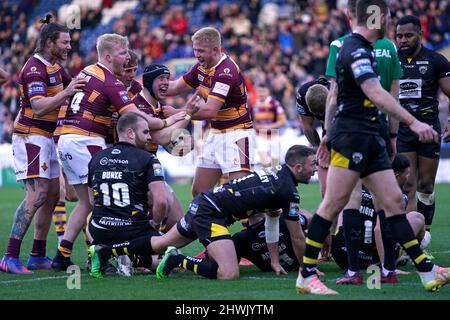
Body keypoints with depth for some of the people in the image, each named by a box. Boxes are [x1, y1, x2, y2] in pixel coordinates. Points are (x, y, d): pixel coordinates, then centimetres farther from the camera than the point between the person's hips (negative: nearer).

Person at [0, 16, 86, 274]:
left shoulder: (54, 66, 11)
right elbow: (39, 107, -29)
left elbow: (73, 84, 27)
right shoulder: (35, 70, -18)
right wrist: (66, 92, -37)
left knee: (53, 195, 10)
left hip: (46, 138, 10)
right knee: (37, 195, -18)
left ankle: (38, 256, 15)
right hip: (30, 137, -10)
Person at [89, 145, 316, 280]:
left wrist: (274, 261, 25)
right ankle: (178, 261, -12)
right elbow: (297, 238, -5)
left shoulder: (276, 173, 14)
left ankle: (104, 252, 30)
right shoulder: (288, 191, -13)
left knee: (161, 244, 26)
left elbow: (271, 218, 23)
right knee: (229, 274, -24)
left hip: (202, 204, 10)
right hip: (211, 215, -10)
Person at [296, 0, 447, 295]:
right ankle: (306, 276, -4)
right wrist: (412, 122, -34)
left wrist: (328, 135, 30)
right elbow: (376, 94, -28)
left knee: (394, 202, 6)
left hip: (371, 138, 10)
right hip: (352, 135, -10)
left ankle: (428, 272, 5)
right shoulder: (356, 50, -15)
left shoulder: (361, 48, 17)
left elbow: (335, 94, 24)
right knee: (334, 205, -8)